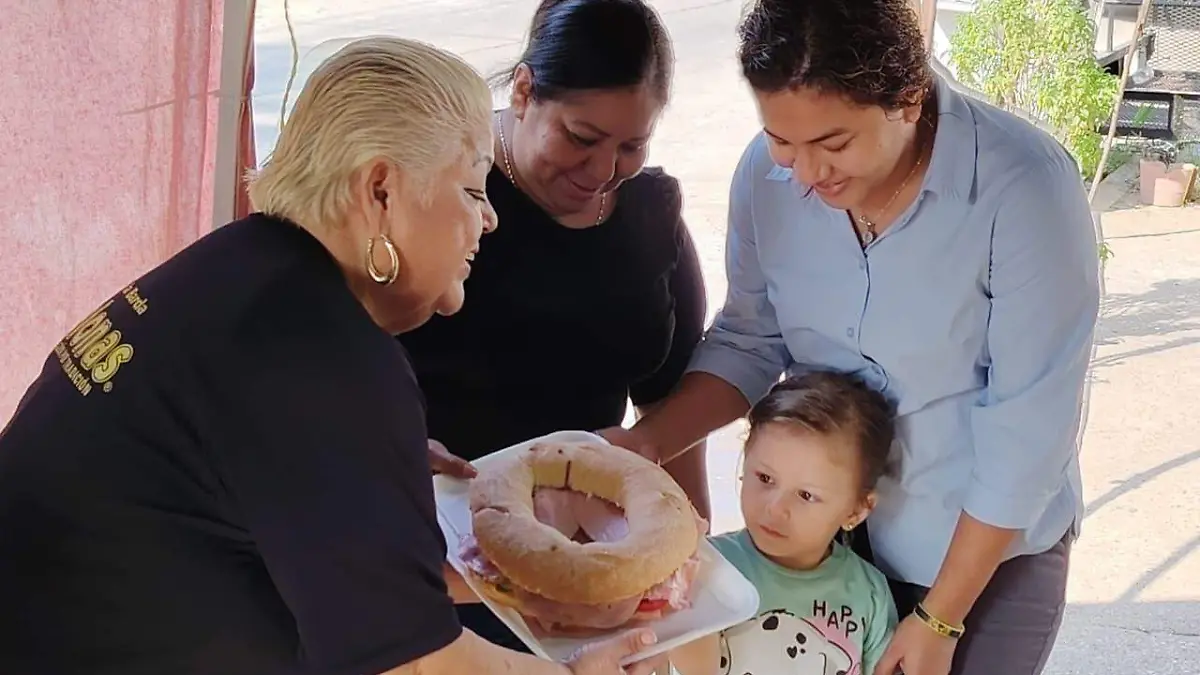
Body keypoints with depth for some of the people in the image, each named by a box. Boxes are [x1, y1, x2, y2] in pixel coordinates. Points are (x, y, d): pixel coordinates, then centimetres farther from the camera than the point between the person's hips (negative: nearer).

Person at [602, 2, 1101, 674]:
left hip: (991, 546, -3)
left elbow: (1027, 428, -20)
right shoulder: (769, 171, -13)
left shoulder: (1025, 188, -25)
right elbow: (749, 340, -1)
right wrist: (646, 441, -18)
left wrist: (937, 620, -14)